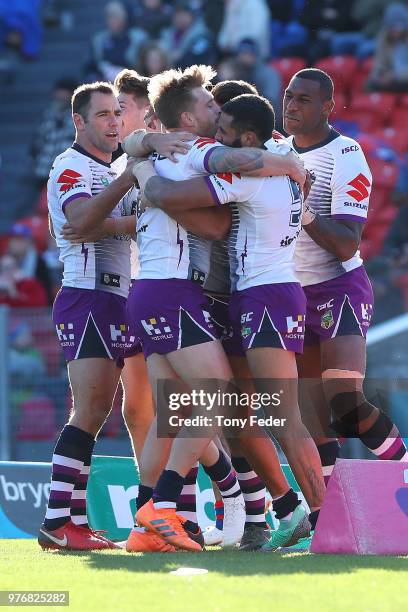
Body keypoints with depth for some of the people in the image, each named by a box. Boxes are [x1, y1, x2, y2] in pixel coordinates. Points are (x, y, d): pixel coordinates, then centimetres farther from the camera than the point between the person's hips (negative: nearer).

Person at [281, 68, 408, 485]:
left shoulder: (346, 159, -14)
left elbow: (347, 245, -20)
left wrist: (305, 211, -32)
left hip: (339, 289, -7)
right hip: (294, 294, 7)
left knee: (346, 404, -21)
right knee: (313, 417, 5)